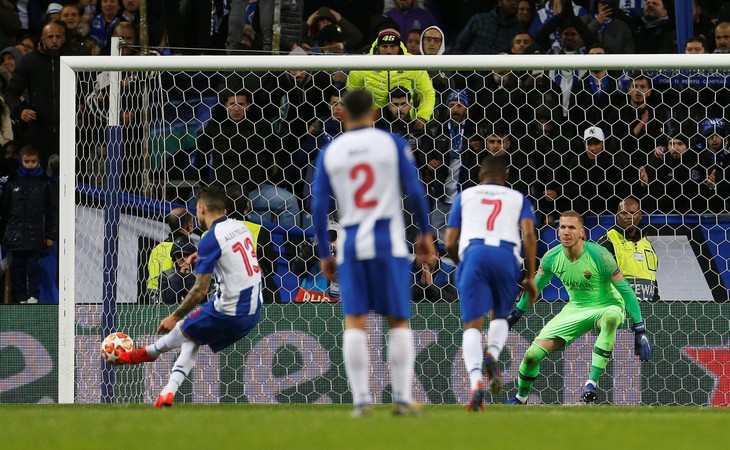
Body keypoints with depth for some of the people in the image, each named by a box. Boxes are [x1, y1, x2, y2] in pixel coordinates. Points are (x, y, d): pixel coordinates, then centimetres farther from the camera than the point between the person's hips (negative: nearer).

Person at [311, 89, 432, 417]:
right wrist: (425, 232, 10)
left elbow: (318, 207, 4)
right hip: (388, 241, -1)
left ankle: (360, 400, -7)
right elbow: (414, 191, -2)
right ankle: (402, 399, -1)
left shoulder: (330, 153, 6)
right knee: (398, 321, 5)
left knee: (354, 322, 1)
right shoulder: (392, 143, 1)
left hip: (350, 243, 1)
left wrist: (324, 254, 10)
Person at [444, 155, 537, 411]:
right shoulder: (518, 199, 24)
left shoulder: (465, 196, 25)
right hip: (507, 256, 1)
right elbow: (528, 234, 7)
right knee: (500, 317, 23)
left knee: (472, 325, -1)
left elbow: (450, 243, 17)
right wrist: (530, 277, 10)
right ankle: (493, 355, -11)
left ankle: (476, 383, -25)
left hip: (473, 253, -1)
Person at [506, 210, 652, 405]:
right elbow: (535, 286, 12)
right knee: (533, 354, -6)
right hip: (575, 309, 4)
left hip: (606, 306, -4)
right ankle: (520, 398, 25)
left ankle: (592, 381, -39)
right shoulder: (552, 257, -10)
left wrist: (639, 329, -21)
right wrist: (516, 314, 18)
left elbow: (625, 290, -19)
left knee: (610, 317, -44)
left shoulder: (598, 255, -24)